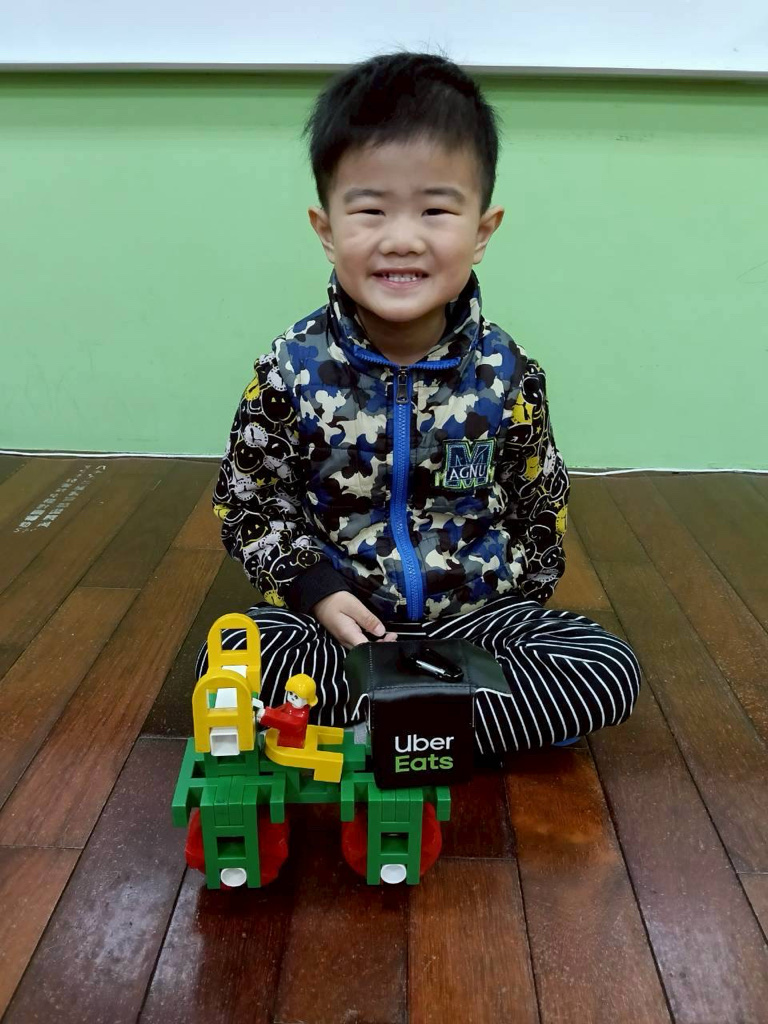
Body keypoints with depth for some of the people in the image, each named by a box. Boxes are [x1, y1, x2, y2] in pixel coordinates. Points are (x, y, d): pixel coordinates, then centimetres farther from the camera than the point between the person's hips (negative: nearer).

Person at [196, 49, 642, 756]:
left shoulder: (506, 373, -6)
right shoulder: (292, 368, -9)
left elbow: (539, 510, 5)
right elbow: (250, 497, -1)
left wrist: (506, 612, -3)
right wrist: (315, 588, -14)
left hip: (473, 611, 2)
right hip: (334, 612, -1)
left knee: (611, 670, -16)